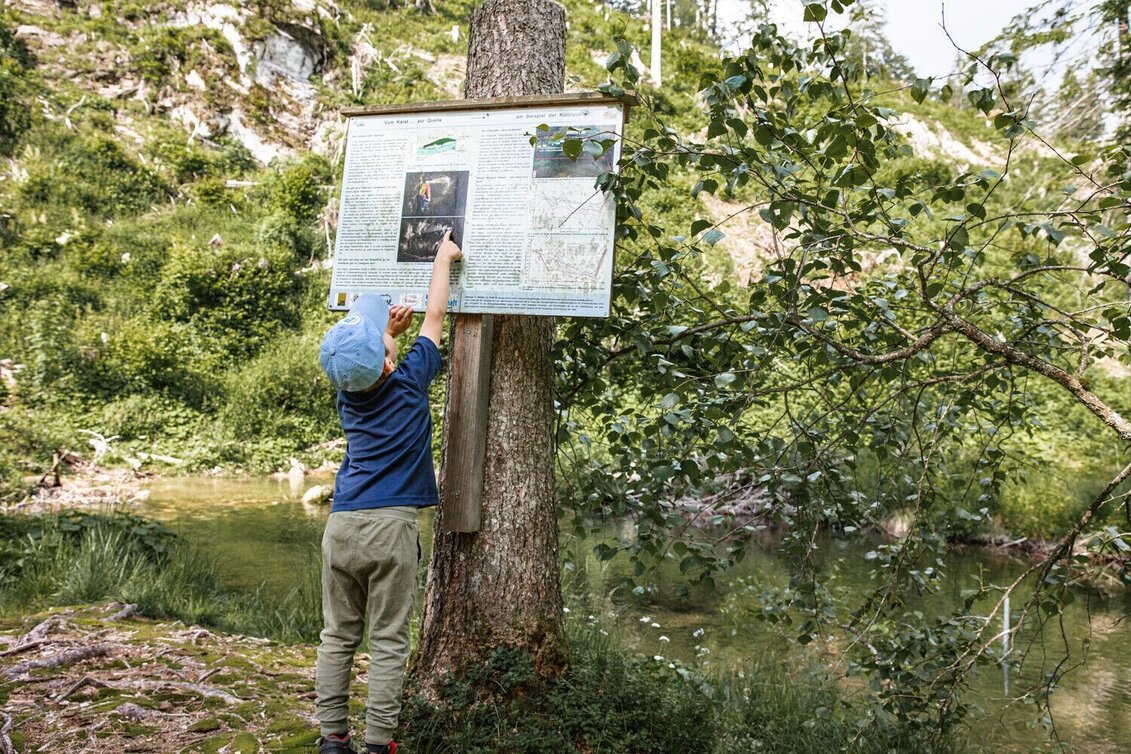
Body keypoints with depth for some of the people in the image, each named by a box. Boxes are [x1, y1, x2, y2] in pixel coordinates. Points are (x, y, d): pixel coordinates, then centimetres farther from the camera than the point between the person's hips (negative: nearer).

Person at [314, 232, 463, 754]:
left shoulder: (348, 391, 5)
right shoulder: (409, 381, -7)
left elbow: (363, 362, 31)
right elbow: (434, 315, 7)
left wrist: (387, 332, 20)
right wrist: (444, 258, 18)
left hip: (341, 525, 5)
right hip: (390, 526, -4)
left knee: (338, 636, 10)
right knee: (387, 641, 2)